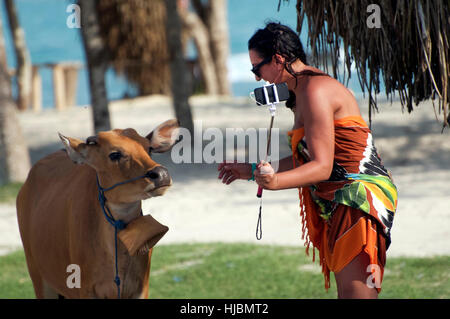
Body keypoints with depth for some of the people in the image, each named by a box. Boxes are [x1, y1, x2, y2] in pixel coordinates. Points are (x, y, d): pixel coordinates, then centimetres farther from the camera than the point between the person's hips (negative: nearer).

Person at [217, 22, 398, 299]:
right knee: (344, 290, 8)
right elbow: (306, 160, 22)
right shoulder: (301, 92, 16)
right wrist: (251, 171, 26)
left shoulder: (315, 91, -16)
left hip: (360, 196, -11)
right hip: (334, 203, 11)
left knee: (355, 290, -18)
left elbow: (322, 167, -23)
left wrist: (276, 181, -37)